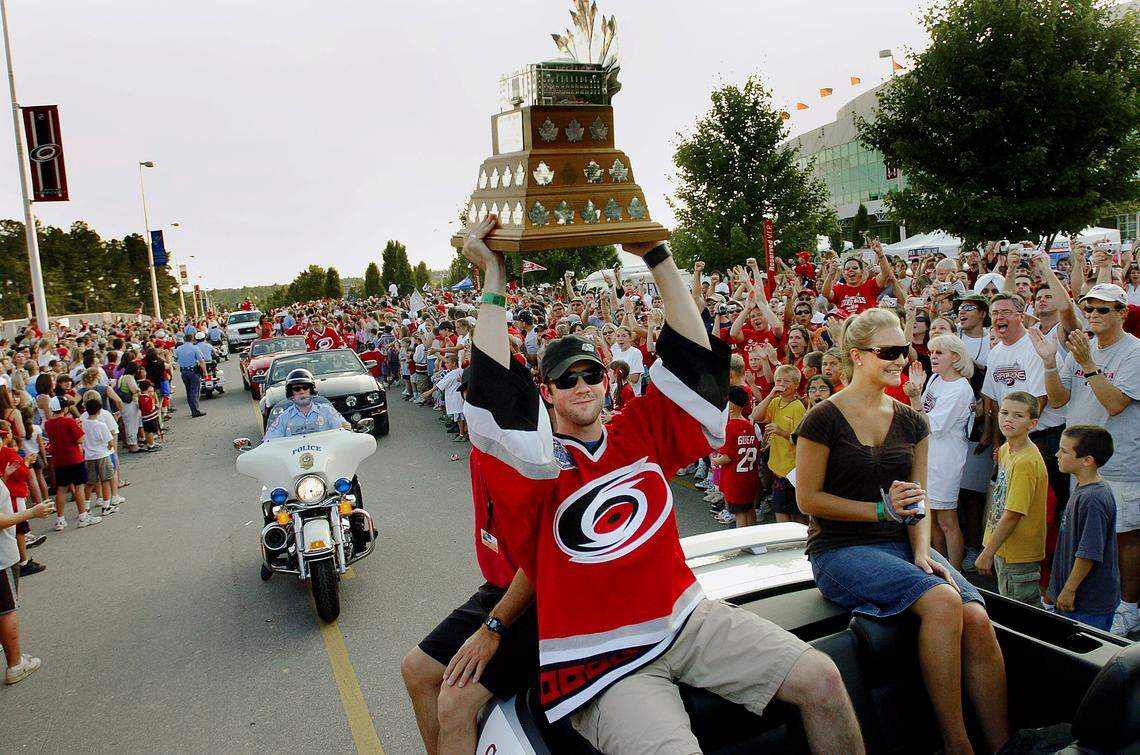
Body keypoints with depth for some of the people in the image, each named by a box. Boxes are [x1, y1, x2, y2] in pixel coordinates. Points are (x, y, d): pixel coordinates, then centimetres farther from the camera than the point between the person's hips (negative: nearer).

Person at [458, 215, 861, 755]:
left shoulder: (640, 433, 5)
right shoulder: (539, 461, -6)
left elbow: (691, 357, 0)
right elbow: (499, 400, -24)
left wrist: (657, 257, -3)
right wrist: (494, 281, -22)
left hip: (687, 618, 5)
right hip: (601, 656, -4)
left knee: (823, 680, -3)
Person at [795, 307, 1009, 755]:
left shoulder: (912, 423, 12)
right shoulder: (824, 419, -6)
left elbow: (918, 500, 12)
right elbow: (808, 498, -7)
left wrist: (921, 551, -6)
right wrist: (882, 510, -13)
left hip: (900, 545, 6)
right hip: (840, 550, -5)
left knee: (977, 617, -20)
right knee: (942, 600, -28)